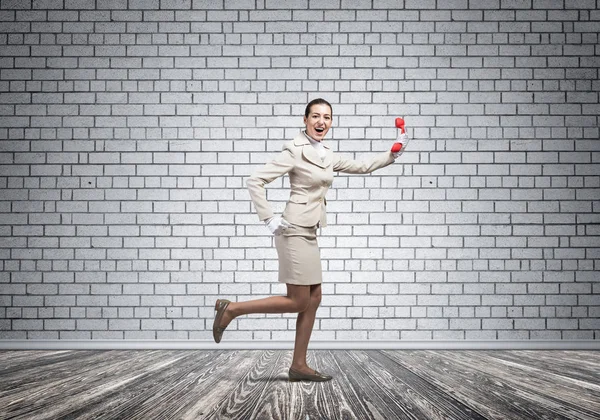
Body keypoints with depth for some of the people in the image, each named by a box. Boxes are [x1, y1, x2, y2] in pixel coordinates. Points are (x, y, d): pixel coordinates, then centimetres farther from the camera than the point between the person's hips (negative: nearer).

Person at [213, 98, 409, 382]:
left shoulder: (326, 155, 13)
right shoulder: (295, 152, -12)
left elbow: (361, 167, 24)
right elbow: (254, 181, -14)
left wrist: (393, 154, 14)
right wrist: (269, 219, -17)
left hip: (309, 234, 9)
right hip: (294, 231, -9)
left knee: (314, 299, 8)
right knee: (297, 302, -5)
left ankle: (299, 366, 14)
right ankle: (230, 309, 4)